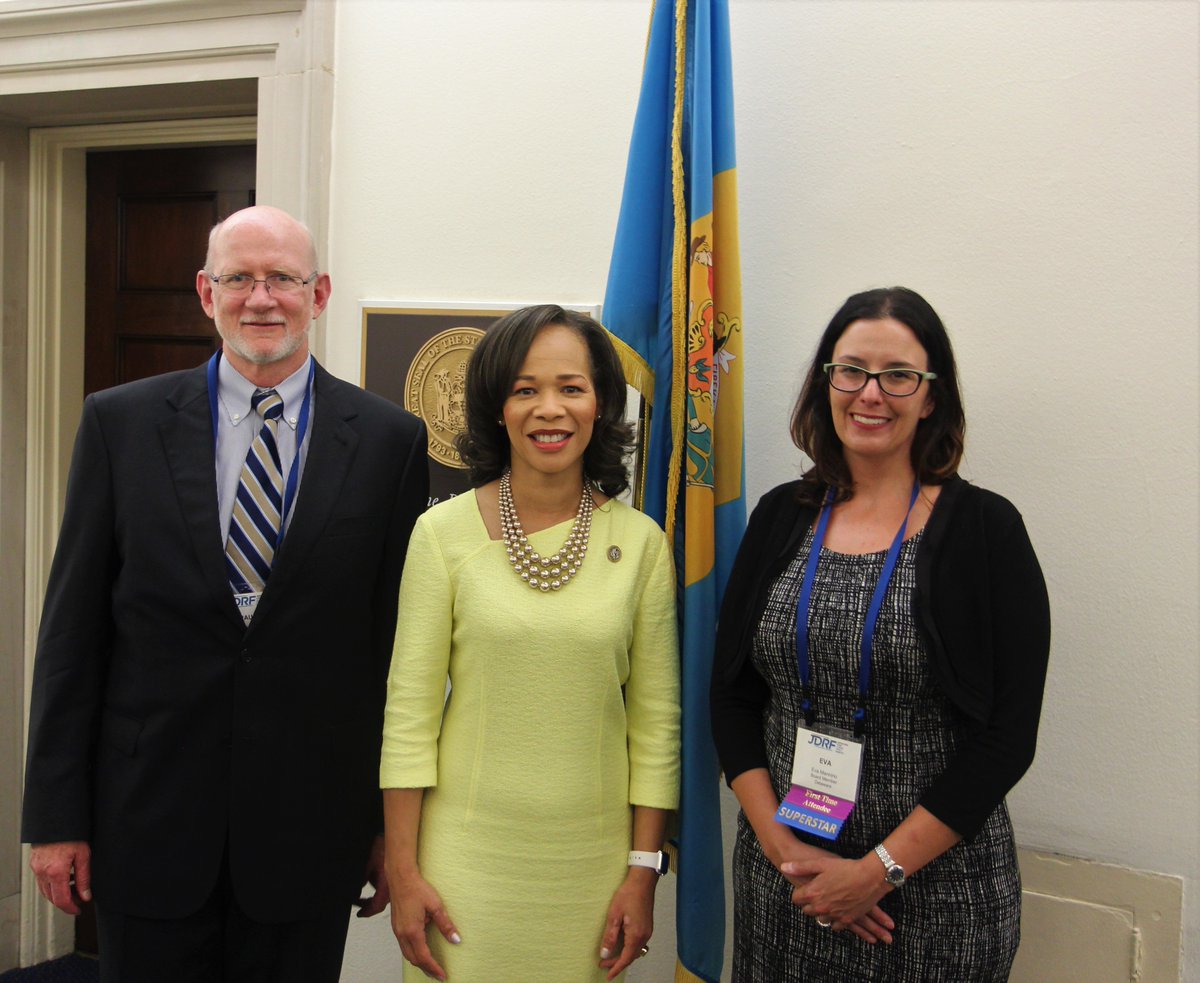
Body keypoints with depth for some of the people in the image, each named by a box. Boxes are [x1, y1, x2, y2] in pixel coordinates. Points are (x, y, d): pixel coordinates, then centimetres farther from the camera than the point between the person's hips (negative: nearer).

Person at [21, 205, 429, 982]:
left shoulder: (390, 440, -3)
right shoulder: (121, 422, 0)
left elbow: (404, 640, 0)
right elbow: (74, 626, 1)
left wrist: (395, 821, 2)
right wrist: (57, 815, 0)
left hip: (310, 823, 0)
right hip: (150, 815, 1)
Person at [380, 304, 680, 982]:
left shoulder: (641, 542, -3)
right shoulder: (444, 533, -6)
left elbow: (656, 719, 1)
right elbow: (409, 709, -4)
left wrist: (644, 872, 0)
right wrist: (403, 872, -4)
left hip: (594, 858, 1)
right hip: (466, 851, -1)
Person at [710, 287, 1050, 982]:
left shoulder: (984, 528, -8)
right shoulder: (781, 518, 2)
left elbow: (1008, 737, -11)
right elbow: (732, 695, 3)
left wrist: (878, 870, -13)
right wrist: (781, 845, -8)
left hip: (935, 890, -3)